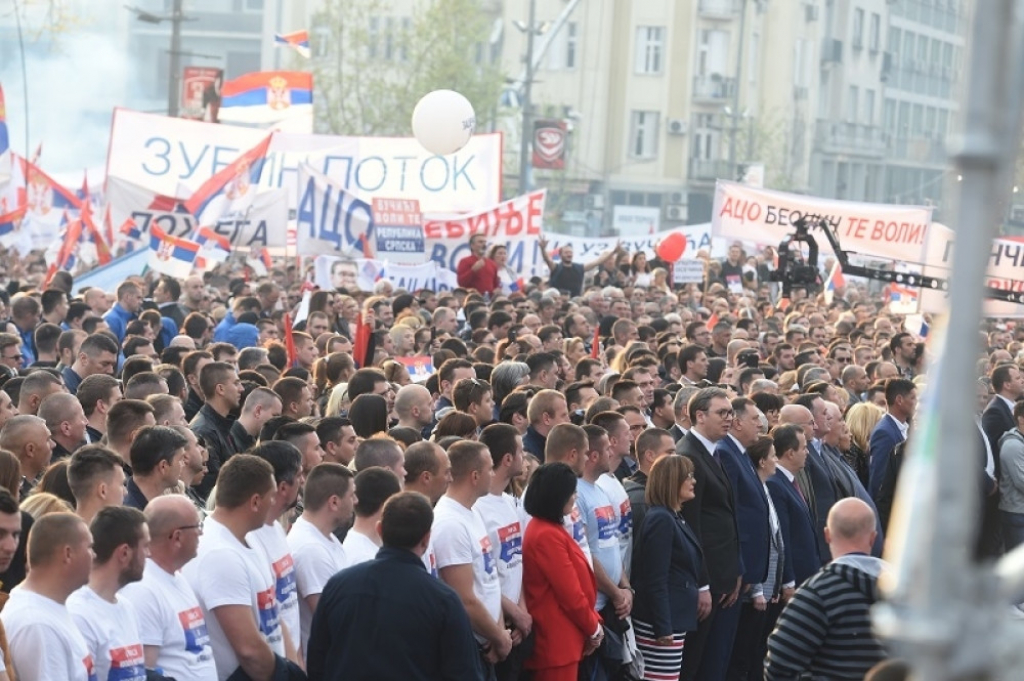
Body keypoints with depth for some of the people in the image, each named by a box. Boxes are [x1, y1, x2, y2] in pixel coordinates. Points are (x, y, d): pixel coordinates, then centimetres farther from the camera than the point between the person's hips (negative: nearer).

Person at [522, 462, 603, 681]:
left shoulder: (547, 529, 12)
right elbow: (570, 593, -18)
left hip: (564, 636, 10)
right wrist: (594, 628, -5)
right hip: (556, 638, -10)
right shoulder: (547, 535, -19)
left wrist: (593, 622, 10)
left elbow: (574, 582, 15)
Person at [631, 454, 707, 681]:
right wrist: (663, 628, -22)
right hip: (661, 622, -10)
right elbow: (655, 581, -21)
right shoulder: (660, 520, -17)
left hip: (673, 617, 10)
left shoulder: (674, 517, 13)